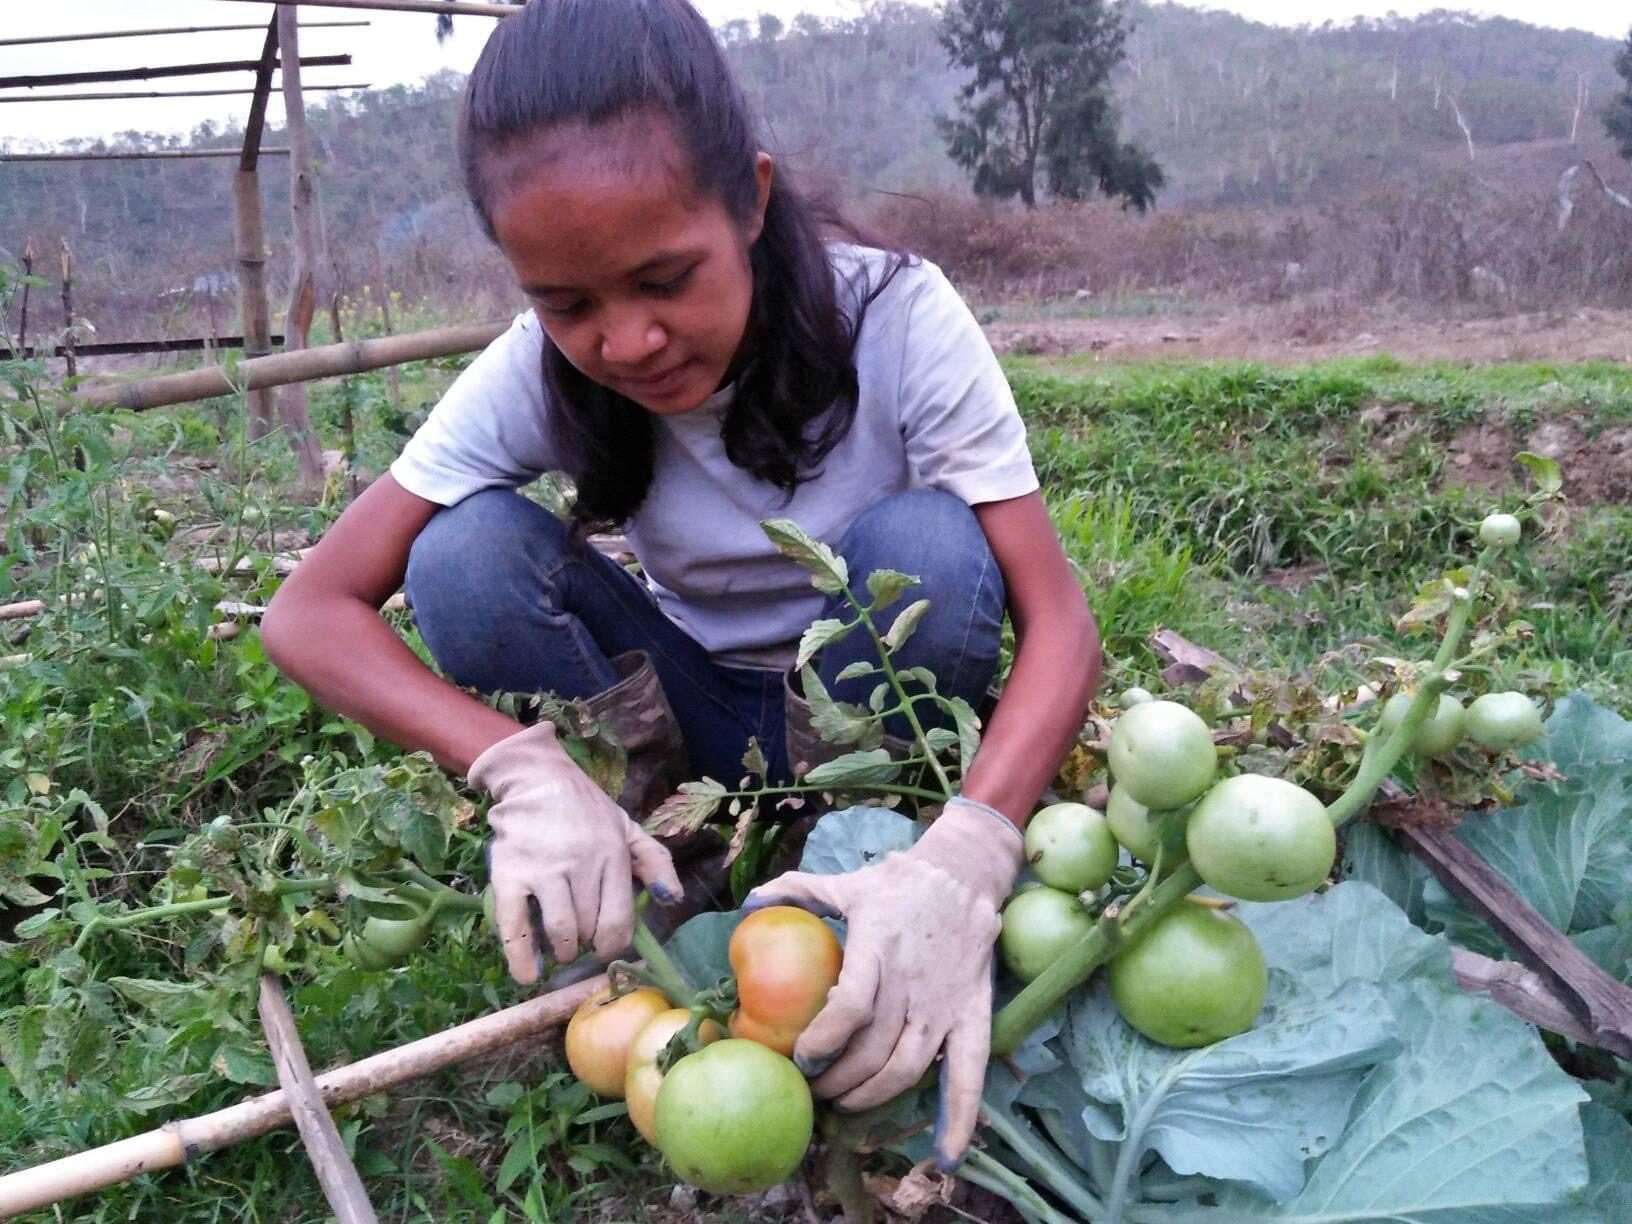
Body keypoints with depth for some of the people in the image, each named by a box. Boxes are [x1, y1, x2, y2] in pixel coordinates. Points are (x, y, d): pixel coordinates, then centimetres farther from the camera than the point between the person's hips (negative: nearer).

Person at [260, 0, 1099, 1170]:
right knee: (468, 557, -25)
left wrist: (960, 862, -48)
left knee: (925, 550, -33)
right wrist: (524, 769, -38)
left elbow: (1058, 615, -29)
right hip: (691, 711, 1)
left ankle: (879, 841, -10)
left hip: (858, 711, -1)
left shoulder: (898, 320, -26)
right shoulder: (539, 374, -20)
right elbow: (311, 612, -20)